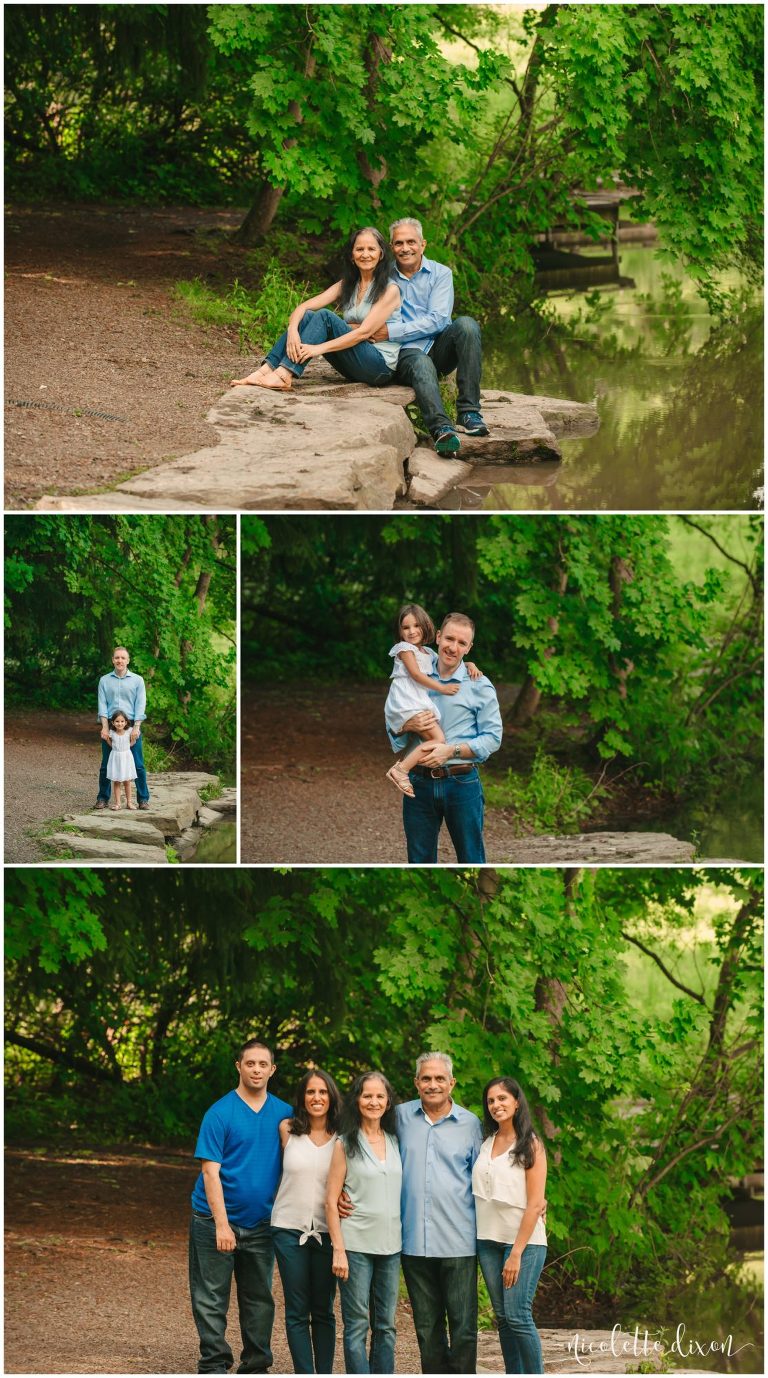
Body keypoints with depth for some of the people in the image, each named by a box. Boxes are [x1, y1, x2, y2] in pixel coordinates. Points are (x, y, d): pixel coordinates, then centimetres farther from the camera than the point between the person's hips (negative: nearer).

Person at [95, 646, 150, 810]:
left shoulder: (137, 680, 7)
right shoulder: (104, 680, 9)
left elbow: (140, 704, 0)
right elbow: (102, 704, 2)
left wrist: (136, 728, -10)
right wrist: (105, 727, -9)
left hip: (131, 725, -1)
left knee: (138, 764, -3)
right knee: (106, 764, 3)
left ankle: (143, 799, 3)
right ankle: (103, 798, 11)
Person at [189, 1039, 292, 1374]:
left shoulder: (285, 1114, 3)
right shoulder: (220, 1114, -9)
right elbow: (211, 1171, -12)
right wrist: (222, 1224, -19)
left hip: (261, 1223, 4)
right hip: (216, 1222, -4)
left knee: (259, 1299, 12)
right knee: (211, 1299, 0)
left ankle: (256, 1366, 22)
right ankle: (214, 1365, 7)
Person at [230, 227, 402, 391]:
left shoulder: (389, 290, -6)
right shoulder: (346, 285, 12)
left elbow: (364, 332, -18)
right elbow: (304, 307, 0)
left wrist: (319, 348, -27)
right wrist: (293, 330, -23)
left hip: (381, 366, -6)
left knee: (324, 317, -22)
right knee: (307, 316, -10)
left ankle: (284, 375, -36)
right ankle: (267, 370, -24)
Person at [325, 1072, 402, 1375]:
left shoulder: (395, 1142, 10)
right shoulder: (346, 1144, -2)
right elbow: (331, 1201, -5)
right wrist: (338, 1249, -12)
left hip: (390, 1245, 4)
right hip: (356, 1244, -4)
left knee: (386, 1325, 8)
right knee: (357, 1324, -2)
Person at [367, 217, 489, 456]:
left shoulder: (440, 274, 6)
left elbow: (438, 320, -8)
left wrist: (392, 332, -16)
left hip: (440, 347, 2)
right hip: (406, 353, -2)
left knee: (466, 324, -28)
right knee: (421, 364, -37)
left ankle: (469, 411, -31)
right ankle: (441, 428, -62)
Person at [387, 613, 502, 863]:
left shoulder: (479, 685, -2)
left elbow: (492, 737, -8)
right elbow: (392, 728, 11)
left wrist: (452, 750, -20)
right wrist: (408, 726, -12)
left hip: (462, 783, -3)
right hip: (419, 782, 3)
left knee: (471, 859, 4)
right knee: (420, 860, 11)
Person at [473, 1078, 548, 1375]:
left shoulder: (530, 1145, -6)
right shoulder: (486, 1144, 10)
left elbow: (535, 1204, -11)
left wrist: (517, 1252, -15)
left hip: (523, 1241, -5)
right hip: (489, 1240, 5)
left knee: (517, 1316, -10)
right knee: (502, 1316, 6)